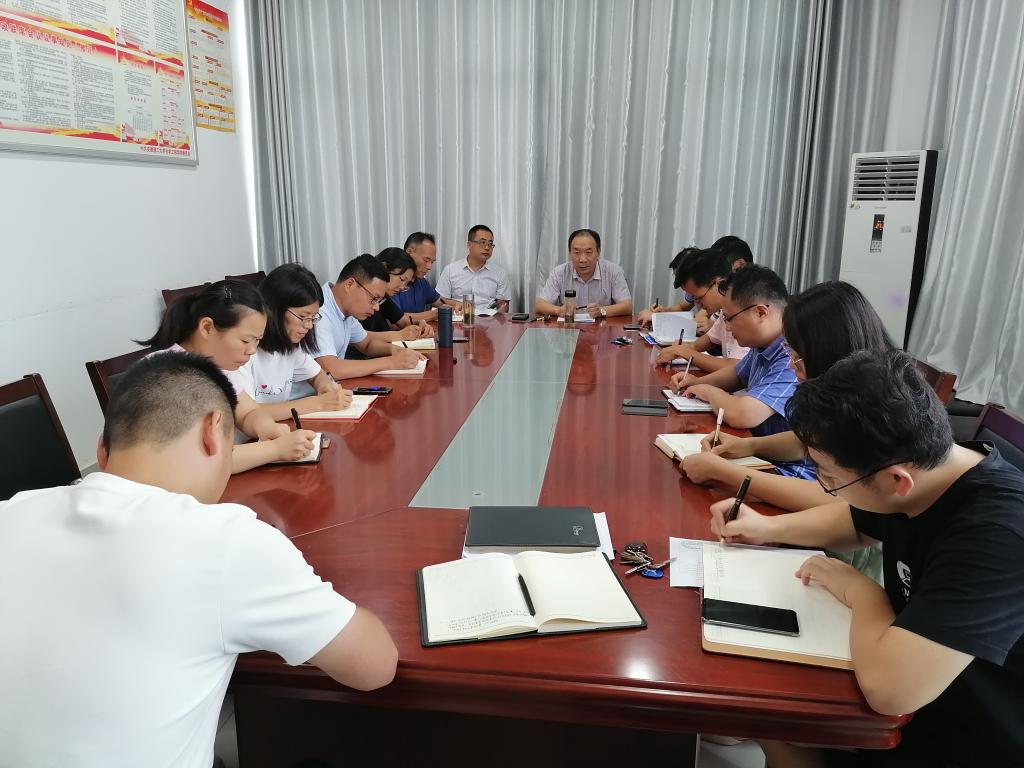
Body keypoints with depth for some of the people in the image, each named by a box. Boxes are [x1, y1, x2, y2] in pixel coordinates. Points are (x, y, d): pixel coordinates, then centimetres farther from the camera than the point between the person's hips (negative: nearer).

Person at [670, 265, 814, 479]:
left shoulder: (793, 359, -26)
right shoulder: (763, 346, 3)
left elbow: (741, 415, -34)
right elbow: (738, 373, 25)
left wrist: (708, 391, -13)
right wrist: (698, 382, 6)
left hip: (791, 473, -8)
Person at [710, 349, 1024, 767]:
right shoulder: (923, 469, -9)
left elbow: (887, 686, -44)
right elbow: (854, 522, 14)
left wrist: (859, 589, -25)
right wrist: (767, 527, 1)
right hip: (916, 690, 7)